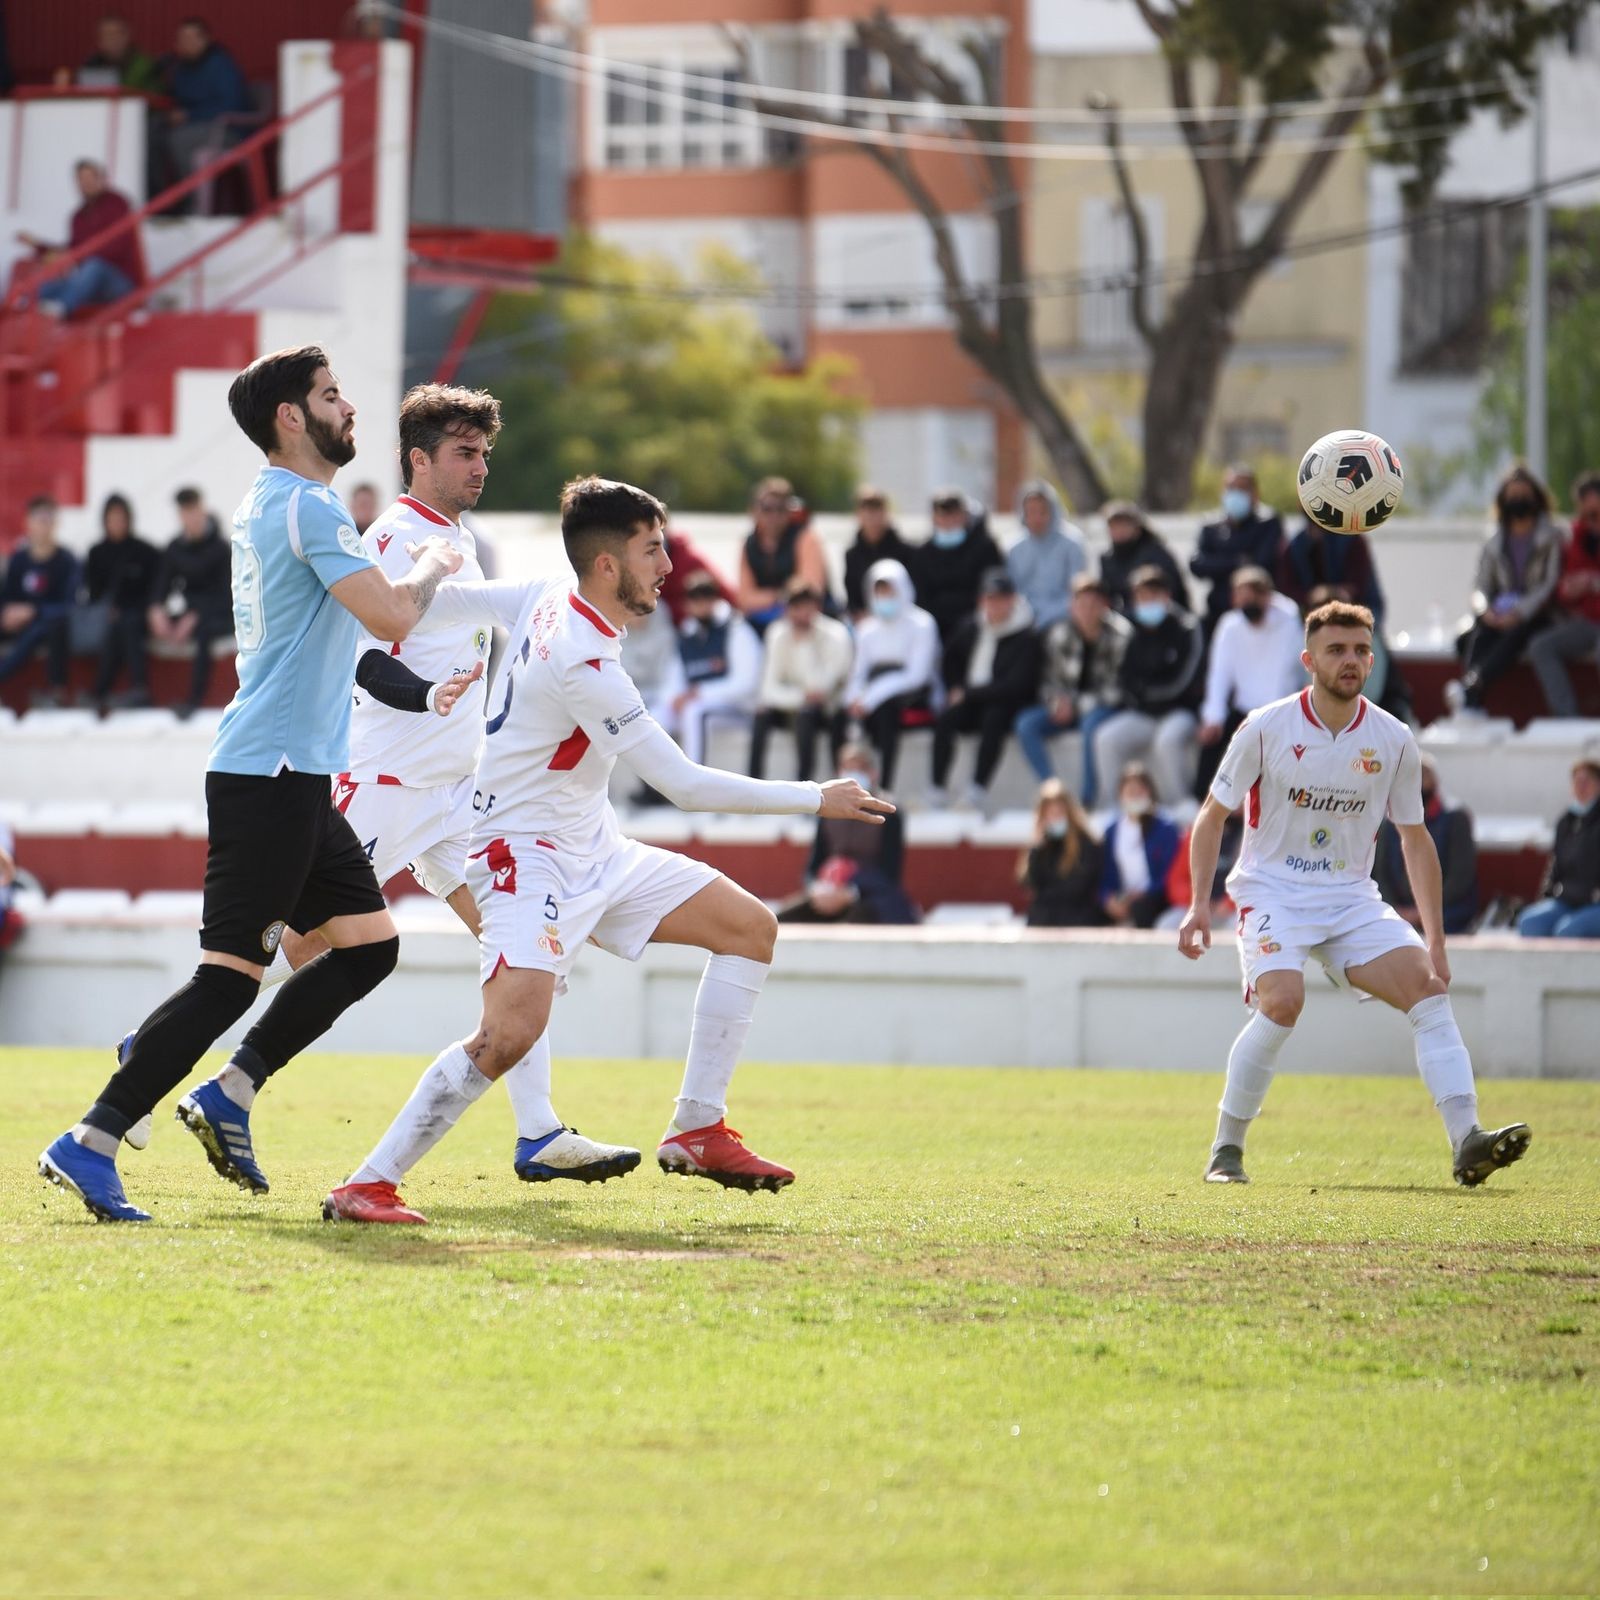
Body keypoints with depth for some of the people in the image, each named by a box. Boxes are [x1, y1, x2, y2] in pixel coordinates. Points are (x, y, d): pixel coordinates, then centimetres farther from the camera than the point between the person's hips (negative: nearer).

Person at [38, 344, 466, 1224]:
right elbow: (392, 617, -21)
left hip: (291, 779, 10)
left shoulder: (267, 506, 16)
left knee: (369, 943, 11)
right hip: (269, 775, -10)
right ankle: (89, 1144, -11)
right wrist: (433, 564, -2)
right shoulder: (306, 508, -15)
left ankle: (226, 1096, 12)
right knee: (231, 973, -11)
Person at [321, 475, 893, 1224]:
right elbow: (685, 785, -25)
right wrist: (817, 800, -19)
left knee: (750, 927, 10)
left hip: (594, 850, 10)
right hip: (528, 854, -10)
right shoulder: (583, 663, -28)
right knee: (514, 1029, -29)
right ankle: (366, 1186, -20)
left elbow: (446, 595, 11)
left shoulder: (549, 597, -3)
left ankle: (696, 1132, 13)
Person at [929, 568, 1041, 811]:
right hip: (971, 703, 5)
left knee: (993, 719, -37)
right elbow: (951, 658, 27)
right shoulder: (971, 628, 7)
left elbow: (1015, 686, -17)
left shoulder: (1027, 637, -11)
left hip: (1006, 704, -5)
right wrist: (954, 689, 7)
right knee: (944, 720, -25)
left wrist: (968, 693, -14)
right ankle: (938, 789, -29)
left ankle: (977, 790, -41)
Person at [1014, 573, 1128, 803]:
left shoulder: (1119, 635, -13)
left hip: (1103, 706, -4)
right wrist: (1056, 702, -15)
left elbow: (1119, 686, -13)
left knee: (1091, 722, -38)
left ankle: (1088, 799, -31)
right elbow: (1048, 679, 6)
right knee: (1025, 724, -21)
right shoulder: (1059, 631, -2)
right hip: (1067, 706, 4)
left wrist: (1078, 704, -19)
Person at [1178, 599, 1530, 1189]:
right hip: (1273, 893, -3)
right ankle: (1226, 1150, -12)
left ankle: (1467, 1144, -22)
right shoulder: (1267, 728, -7)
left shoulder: (1394, 741, 0)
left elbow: (1414, 837, 11)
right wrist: (1200, 904, -8)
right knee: (1282, 1001, -28)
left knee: (1428, 988, -17)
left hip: (1351, 898, 3)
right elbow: (1212, 816, 2)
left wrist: (1435, 938, 7)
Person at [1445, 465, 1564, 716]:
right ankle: (1474, 706, -51)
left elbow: (1551, 584, -4)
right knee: (1478, 636, -32)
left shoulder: (1551, 539, 7)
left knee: (1514, 635, -39)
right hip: (1499, 617, 3)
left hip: (1536, 617, -3)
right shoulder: (1494, 542, 20)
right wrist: (1485, 610, -11)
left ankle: (1472, 684, -59)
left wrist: (1520, 613, -19)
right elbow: (1481, 587, 14)